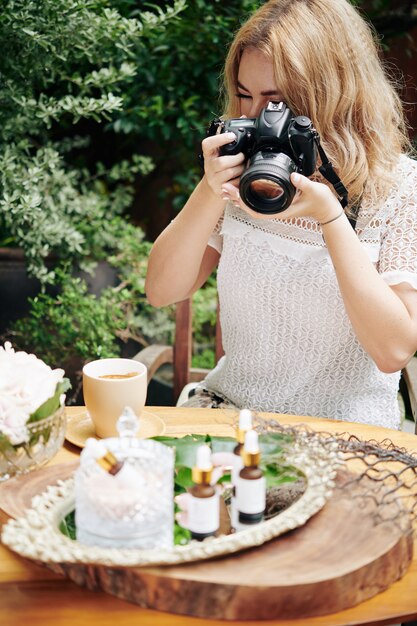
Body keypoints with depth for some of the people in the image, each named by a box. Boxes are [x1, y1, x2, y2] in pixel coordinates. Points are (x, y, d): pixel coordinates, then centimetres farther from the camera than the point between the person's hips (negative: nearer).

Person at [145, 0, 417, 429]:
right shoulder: (247, 170, -2)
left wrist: (329, 215, -25)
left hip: (345, 427, -1)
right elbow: (162, 291, -5)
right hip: (229, 407, 2)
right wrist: (211, 192, -19)